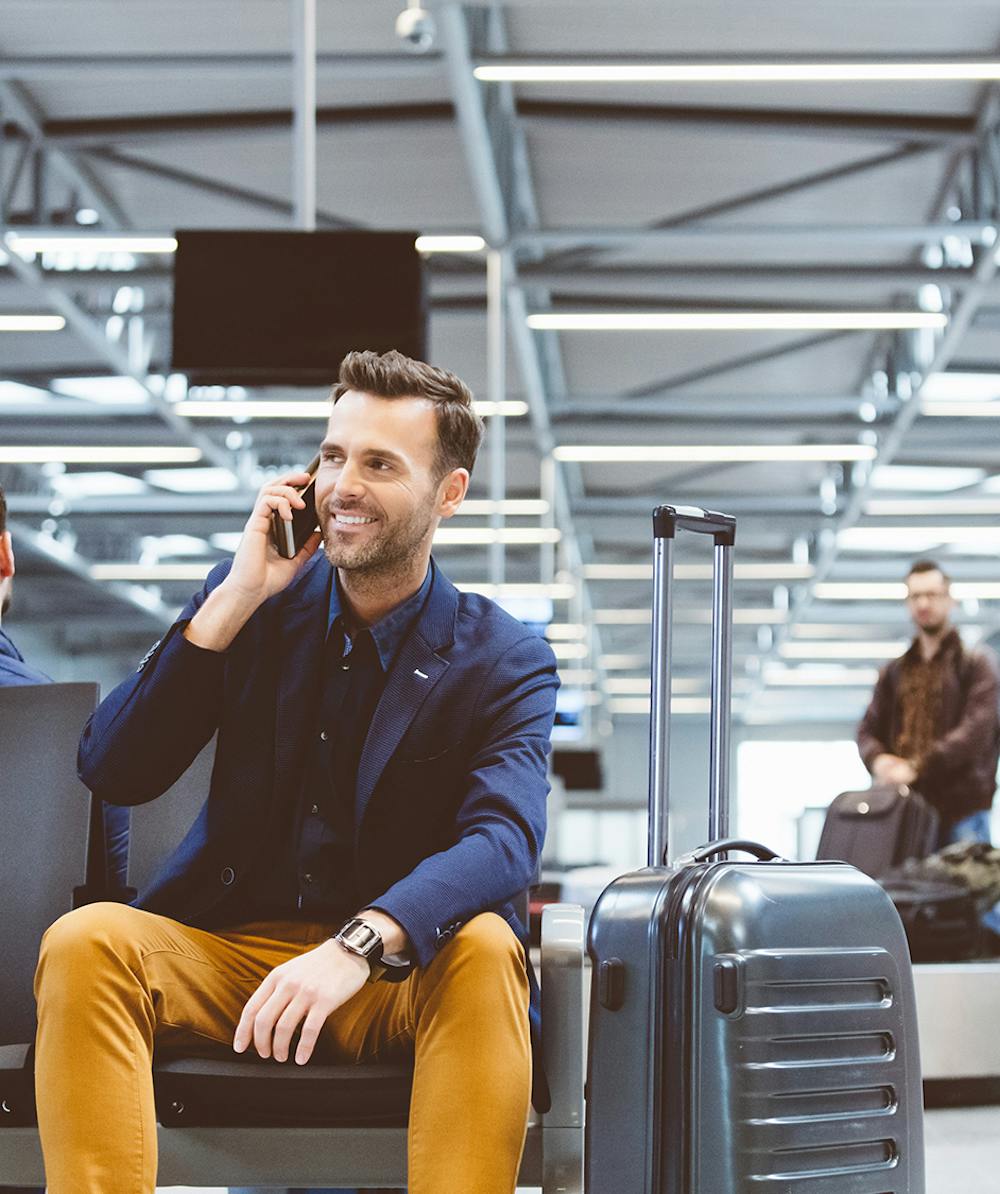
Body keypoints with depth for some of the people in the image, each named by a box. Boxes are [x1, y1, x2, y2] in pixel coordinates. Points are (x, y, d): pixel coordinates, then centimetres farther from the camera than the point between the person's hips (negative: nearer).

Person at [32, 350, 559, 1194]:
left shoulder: (505, 663, 0)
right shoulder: (258, 600, 8)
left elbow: (505, 841, -20)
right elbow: (110, 772, -1)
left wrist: (358, 945, -39)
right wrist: (233, 601, -10)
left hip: (394, 972, -2)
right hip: (226, 949, 2)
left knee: (485, 952, -34)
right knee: (86, 942, -28)